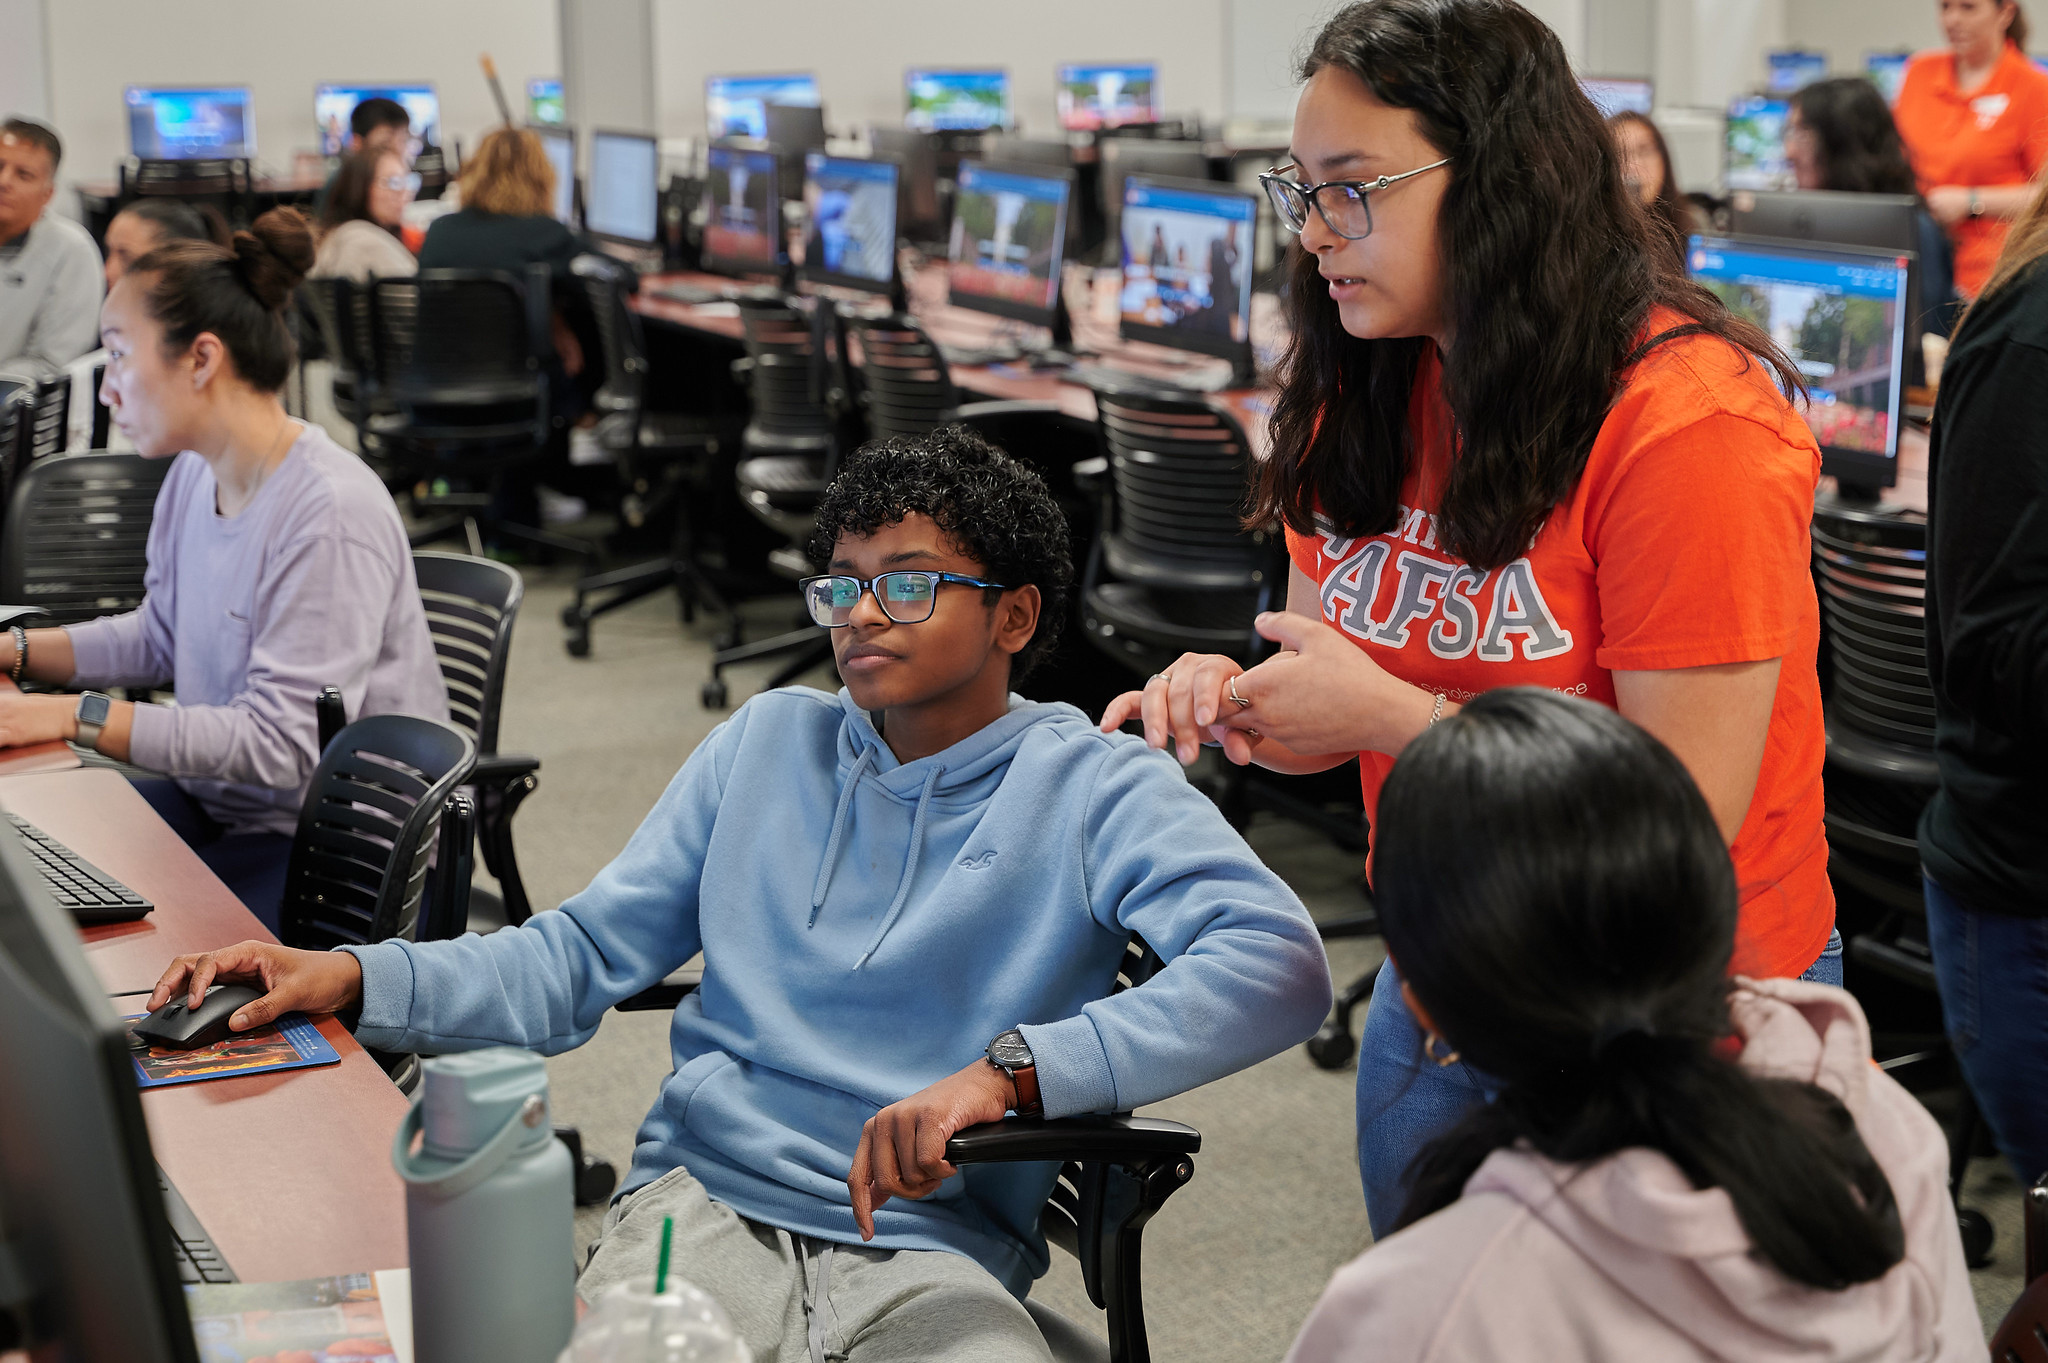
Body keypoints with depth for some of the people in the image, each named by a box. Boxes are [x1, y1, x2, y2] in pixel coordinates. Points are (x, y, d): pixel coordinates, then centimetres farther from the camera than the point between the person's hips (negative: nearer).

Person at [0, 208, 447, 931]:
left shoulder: (332, 516, -24)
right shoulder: (193, 475, 4)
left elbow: (281, 744, -26)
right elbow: (161, 634, 19)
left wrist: (80, 717, -27)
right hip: (218, 802, 9)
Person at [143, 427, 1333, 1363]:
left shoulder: (1093, 789, 1)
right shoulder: (770, 743, 15)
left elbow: (1279, 962, -16)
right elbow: (583, 957, 15)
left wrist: (1008, 1068, -27)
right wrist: (355, 978, -2)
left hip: (934, 1254, -2)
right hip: (707, 1209, 2)